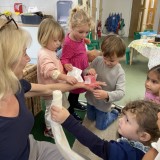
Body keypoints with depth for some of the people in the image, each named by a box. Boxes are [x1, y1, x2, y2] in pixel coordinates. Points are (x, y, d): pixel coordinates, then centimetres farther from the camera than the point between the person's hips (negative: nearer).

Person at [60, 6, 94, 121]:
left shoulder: (79, 37, -4)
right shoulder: (69, 44, -32)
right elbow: (64, 59, -26)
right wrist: (66, 65, -43)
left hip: (81, 70, 9)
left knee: (78, 90, 29)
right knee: (73, 92, 12)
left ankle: (75, 103, 54)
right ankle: (70, 111, 34)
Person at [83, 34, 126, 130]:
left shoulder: (120, 72, -27)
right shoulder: (98, 60, -17)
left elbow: (121, 92, -32)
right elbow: (85, 72, -7)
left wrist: (107, 95, -50)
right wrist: (88, 71, -32)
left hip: (103, 104, -4)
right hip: (91, 98, 4)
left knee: (100, 126, 19)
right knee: (90, 118, 29)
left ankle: (114, 113, 42)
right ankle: (106, 113, 53)